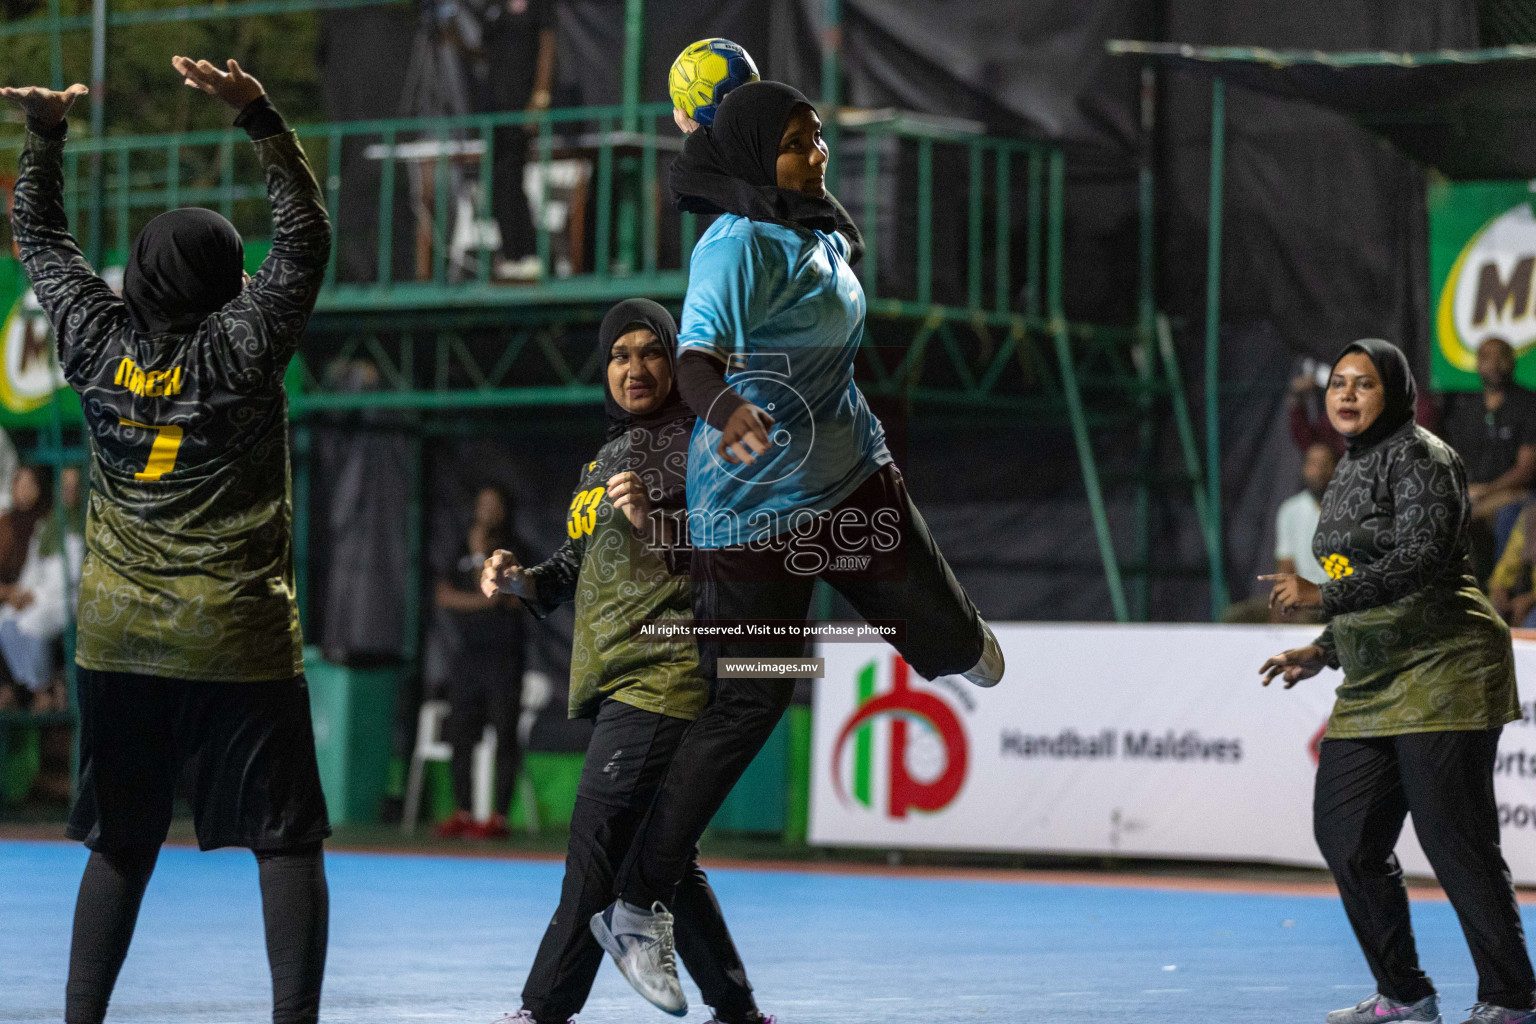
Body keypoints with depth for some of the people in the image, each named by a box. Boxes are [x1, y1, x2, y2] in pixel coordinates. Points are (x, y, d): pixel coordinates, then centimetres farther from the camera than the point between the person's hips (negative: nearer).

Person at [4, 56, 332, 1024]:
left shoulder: (98, 342, 2)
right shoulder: (240, 347, -8)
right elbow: (306, 233, -4)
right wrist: (262, 117, -9)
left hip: (118, 642, 4)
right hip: (241, 644, -4)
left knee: (121, 846, 11)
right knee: (287, 841, -1)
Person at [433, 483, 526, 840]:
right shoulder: (463, 552, 17)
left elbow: (493, 593, -9)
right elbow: (444, 595, 8)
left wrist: (483, 554, -11)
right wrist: (475, 601, -6)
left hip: (502, 653, -5)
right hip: (465, 650, 5)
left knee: (504, 734, -8)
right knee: (461, 733, 3)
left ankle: (499, 815, -8)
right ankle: (462, 813, 8)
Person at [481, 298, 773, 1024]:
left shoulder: (697, 440, -3)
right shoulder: (603, 463, 22)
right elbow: (579, 569, 27)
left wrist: (655, 520, -23)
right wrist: (522, 580, 9)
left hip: (665, 671, -9)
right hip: (618, 683, 9)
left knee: (598, 835, -13)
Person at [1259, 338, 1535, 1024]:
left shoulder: (1421, 457, -8)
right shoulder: (1349, 474, 19)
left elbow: (1420, 558, -21)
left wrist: (1324, 596, -25)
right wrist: (1323, 652, 18)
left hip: (1442, 672, -9)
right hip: (1370, 687, 9)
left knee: (1453, 840, -9)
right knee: (1343, 836, 5)